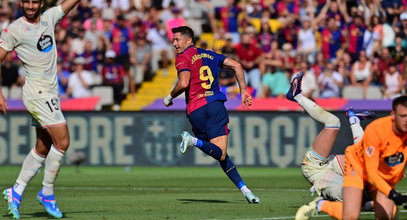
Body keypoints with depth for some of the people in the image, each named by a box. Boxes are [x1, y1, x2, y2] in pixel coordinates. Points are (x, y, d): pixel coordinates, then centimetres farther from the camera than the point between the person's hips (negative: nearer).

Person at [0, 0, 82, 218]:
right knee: (62, 141, -13)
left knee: (43, 148, 10)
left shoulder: (49, 18, 7)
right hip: (37, 93, -7)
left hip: (50, 94, 7)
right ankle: (47, 193, -2)